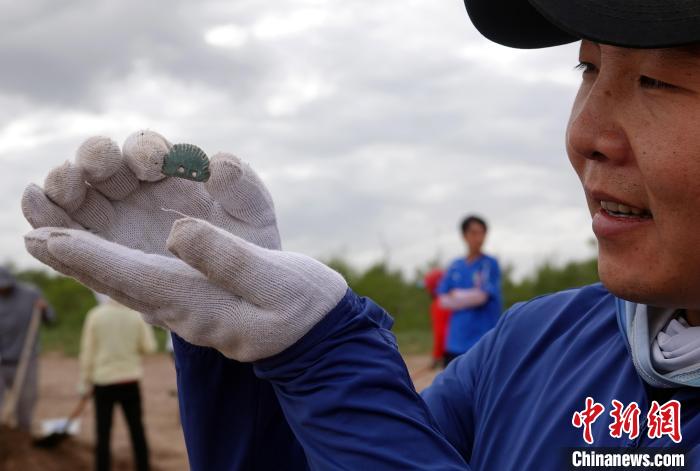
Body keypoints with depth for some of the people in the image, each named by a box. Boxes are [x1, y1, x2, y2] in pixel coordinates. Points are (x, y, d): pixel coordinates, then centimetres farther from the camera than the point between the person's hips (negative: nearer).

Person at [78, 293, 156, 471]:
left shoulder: (95, 315, -7)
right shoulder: (137, 314, -4)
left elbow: (87, 351, -4)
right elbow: (148, 347, -3)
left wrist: (85, 382, 4)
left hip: (103, 382, -1)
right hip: (130, 381, 2)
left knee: (103, 434, 3)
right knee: (137, 431, 11)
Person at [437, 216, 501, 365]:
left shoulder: (491, 264, -2)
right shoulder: (456, 266, 10)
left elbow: (482, 296, -11)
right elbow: (444, 300, 5)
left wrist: (456, 295, 0)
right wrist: (470, 295, -5)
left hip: (482, 341, -5)